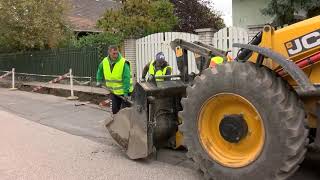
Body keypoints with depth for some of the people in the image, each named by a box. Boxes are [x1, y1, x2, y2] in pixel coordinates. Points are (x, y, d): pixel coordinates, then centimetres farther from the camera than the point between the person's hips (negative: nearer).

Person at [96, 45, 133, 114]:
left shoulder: (124, 63, -21)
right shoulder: (104, 61, -4)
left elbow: (126, 79, -23)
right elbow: (100, 70, 19)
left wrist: (126, 92, -25)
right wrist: (99, 81, 14)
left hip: (124, 92, -5)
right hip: (113, 92, 5)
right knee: (115, 110, 13)